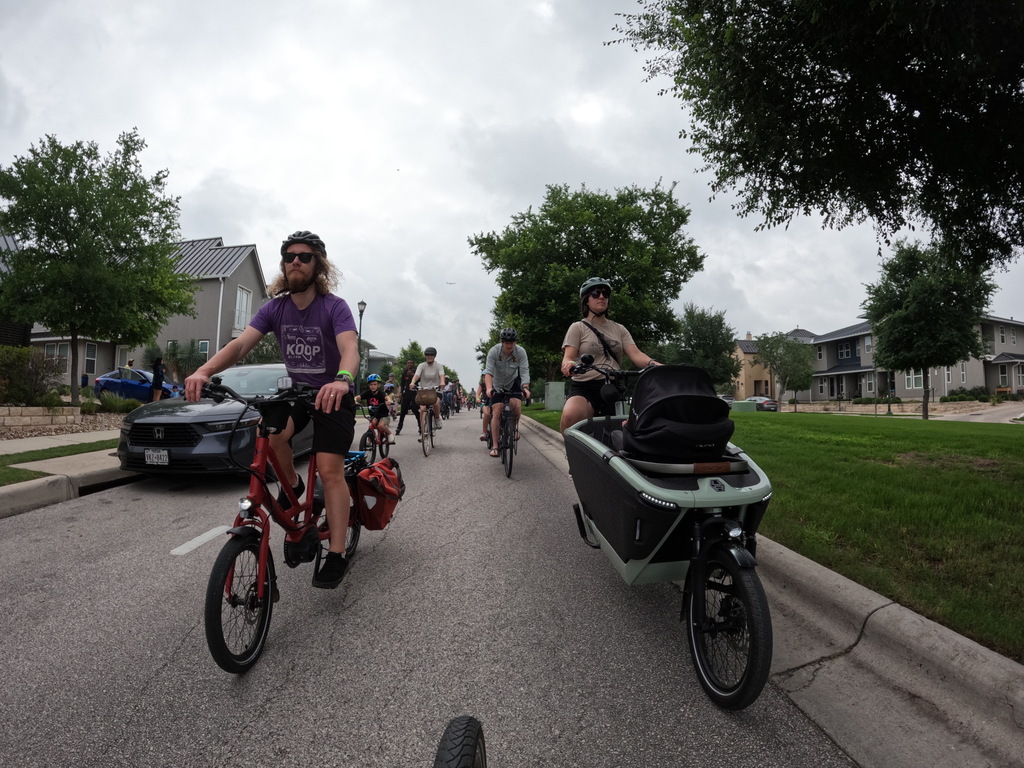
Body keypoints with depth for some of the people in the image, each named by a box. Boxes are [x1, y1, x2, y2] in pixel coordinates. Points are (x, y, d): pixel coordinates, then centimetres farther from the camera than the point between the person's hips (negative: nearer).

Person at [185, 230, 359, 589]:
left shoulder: (334, 307, -18)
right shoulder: (274, 308, -5)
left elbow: (350, 348, -35)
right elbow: (240, 344, -18)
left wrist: (342, 380, -58)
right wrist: (204, 370, -37)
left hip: (332, 394, -4)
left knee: (330, 470, -14)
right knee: (270, 435, -27)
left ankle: (337, 554, -5)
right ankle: (292, 485, 4)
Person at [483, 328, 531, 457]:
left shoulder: (521, 352, -20)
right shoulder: (494, 351, -22)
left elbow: (524, 372, -25)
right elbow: (489, 372, -29)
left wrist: (525, 387, -41)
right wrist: (489, 388, -44)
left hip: (513, 383, 0)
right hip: (497, 385, 0)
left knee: (516, 405, -25)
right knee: (496, 412, -11)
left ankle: (515, 425, 8)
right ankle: (494, 446, -7)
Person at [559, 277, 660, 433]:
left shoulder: (619, 329, 19)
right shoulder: (578, 327, 8)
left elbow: (636, 354, 4)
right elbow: (567, 358, -5)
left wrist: (655, 365, -18)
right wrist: (569, 364, -32)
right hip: (584, 388, -4)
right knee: (570, 415, -36)